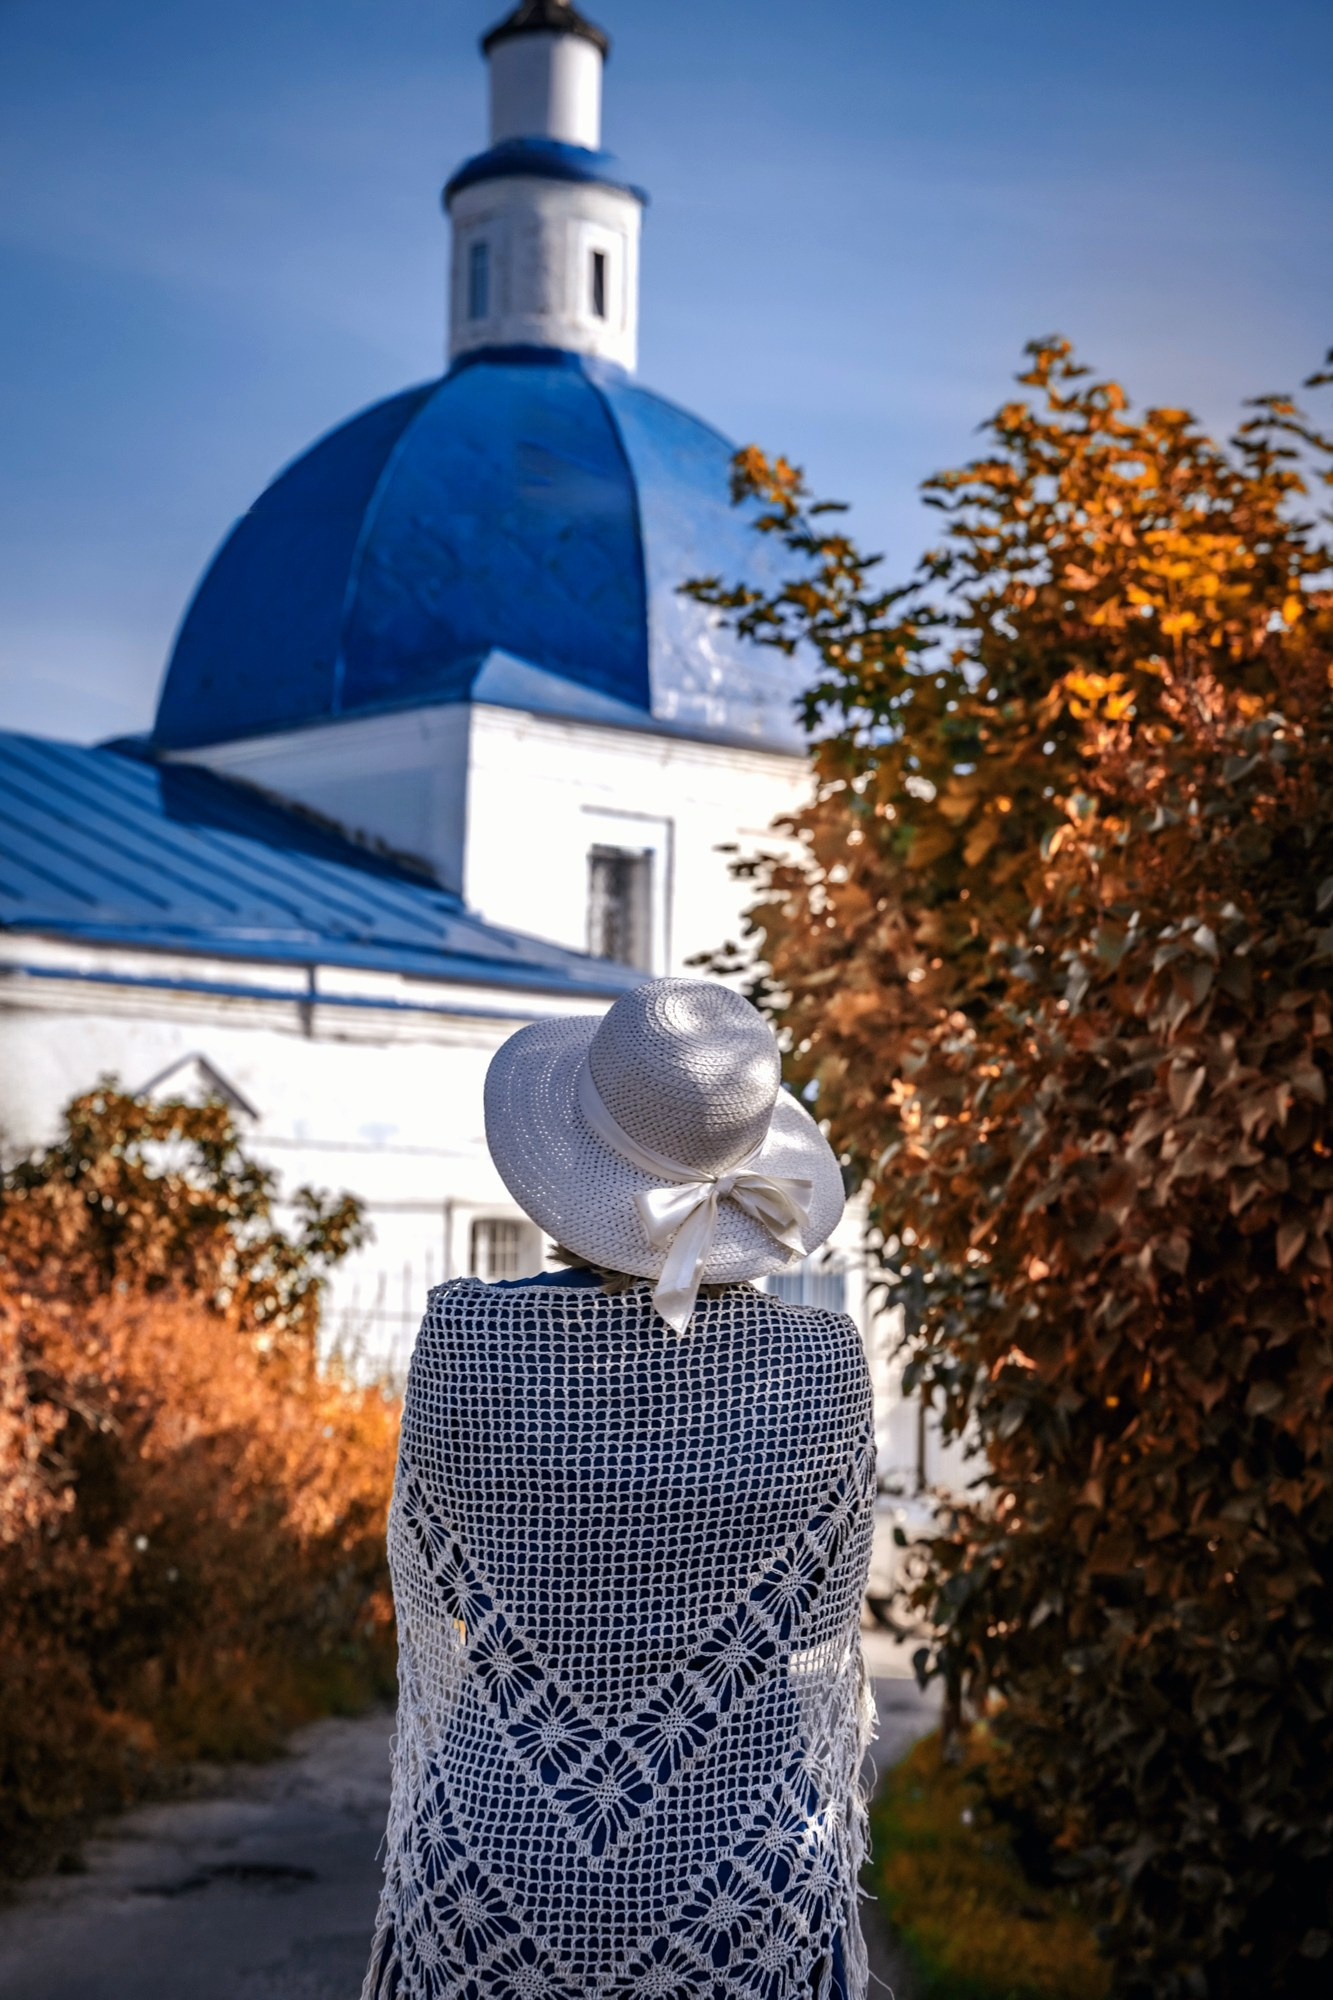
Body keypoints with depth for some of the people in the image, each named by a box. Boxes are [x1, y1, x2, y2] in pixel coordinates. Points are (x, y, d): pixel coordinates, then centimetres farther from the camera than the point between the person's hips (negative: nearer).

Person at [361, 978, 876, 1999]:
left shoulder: (463, 1335, -13)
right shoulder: (823, 1365, -14)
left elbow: (431, 1605, -1)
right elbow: (821, 1640, -3)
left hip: (494, 1869, 1)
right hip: (744, 1896, 0)